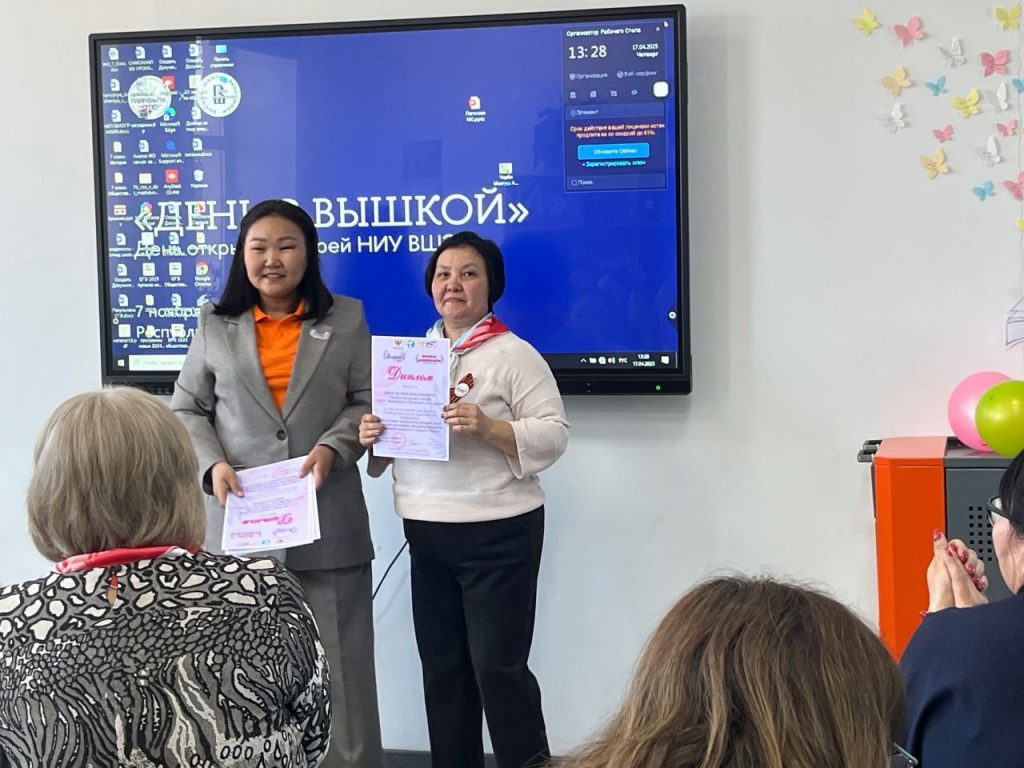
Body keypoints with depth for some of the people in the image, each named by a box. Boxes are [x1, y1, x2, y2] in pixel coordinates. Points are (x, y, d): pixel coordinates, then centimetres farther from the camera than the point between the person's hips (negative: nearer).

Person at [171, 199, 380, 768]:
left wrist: (332, 448, -12)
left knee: (339, 658, 3)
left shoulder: (346, 318, 7)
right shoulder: (215, 323, 9)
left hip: (327, 519, -1)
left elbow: (367, 402, 5)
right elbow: (187, 409, 10)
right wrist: (213, 465, -7)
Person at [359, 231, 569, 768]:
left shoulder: (514, 354, -7)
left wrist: (487, 427, -25)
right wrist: (373, 436, -3)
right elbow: (396, 430, 19)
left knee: (498, 666, -5)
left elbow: (553, 436, -12)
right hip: (426, 532, 6)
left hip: (498, 532, -6)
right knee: (441, 666, 12)